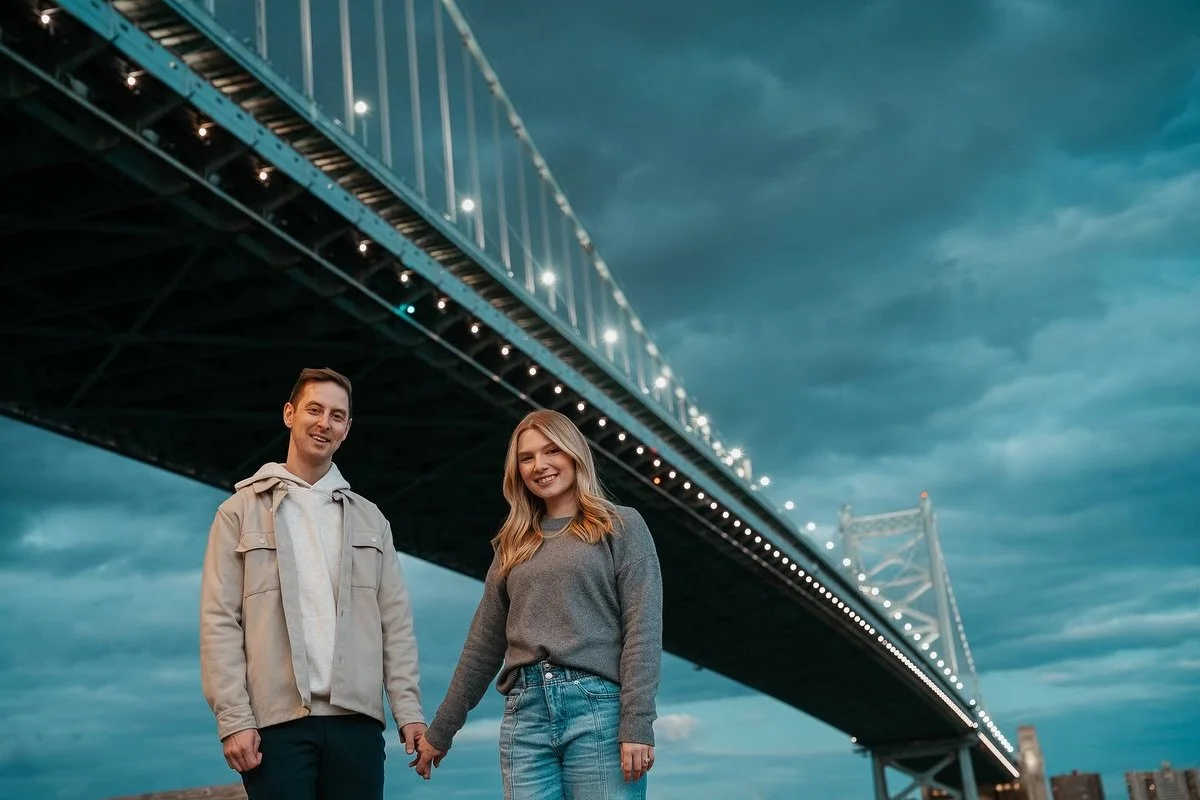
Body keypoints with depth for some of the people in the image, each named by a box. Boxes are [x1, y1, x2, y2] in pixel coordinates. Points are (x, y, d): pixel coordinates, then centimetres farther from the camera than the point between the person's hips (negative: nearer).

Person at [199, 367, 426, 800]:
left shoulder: (370, 519, 15)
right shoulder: (241, 512, 7)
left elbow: (396, 623, 10)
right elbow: (219, 623, 0)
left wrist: (409, 710, 0)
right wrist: (233, 719, -9)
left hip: (356, 719, 3)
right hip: (277, 721, -2)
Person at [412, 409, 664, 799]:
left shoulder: (622, 527, 6)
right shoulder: (514, 545, 19)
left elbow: (642, 631, -3)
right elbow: (482, 644, 21)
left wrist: (637, 725, -13)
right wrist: (441, 731, 20)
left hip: (598, 707, -4)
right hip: (525, 713, 4)